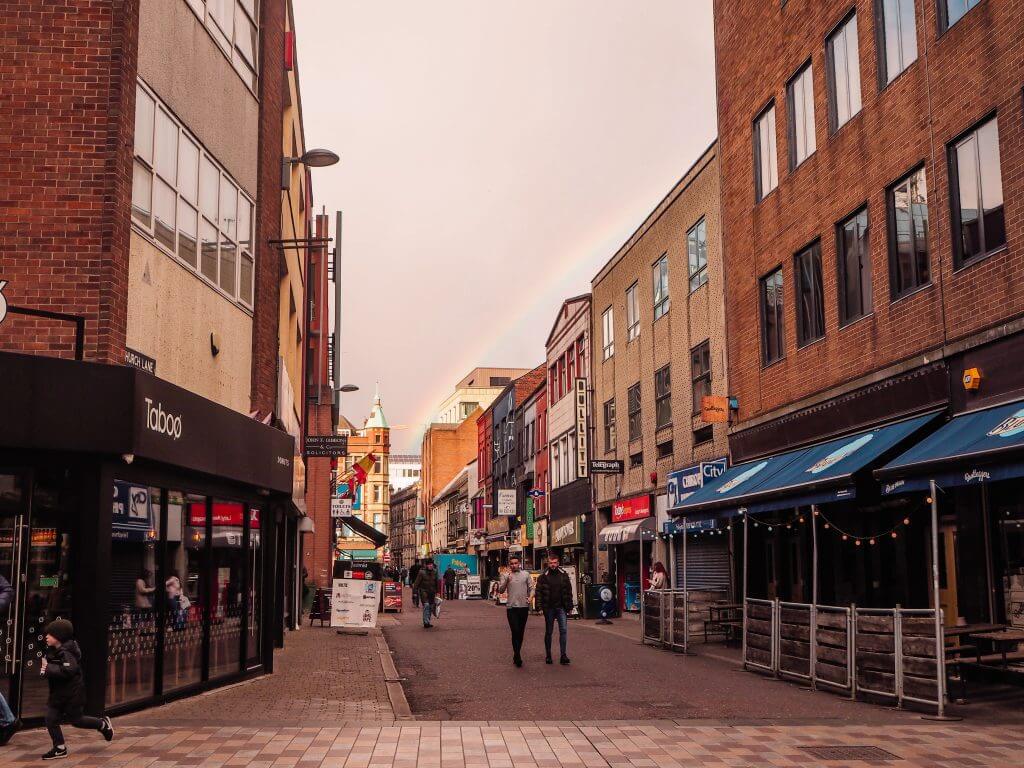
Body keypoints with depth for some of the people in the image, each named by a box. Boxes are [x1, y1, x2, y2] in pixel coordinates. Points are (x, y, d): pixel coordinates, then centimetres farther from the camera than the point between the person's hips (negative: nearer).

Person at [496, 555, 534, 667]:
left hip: (524, 607, 3)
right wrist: (507, 580, -19)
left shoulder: (526, 575, 10)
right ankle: (517, 657, -10)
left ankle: (516, 655, 21)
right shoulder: (505, 576, 4)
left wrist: (530, 597, -10)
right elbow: (501, 591, -4)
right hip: (511, 607, -3)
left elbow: (531, 588, 9)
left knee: (521, 632, 9)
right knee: (515, 631, -11)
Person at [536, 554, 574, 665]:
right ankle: (548, 655, 17)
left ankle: (563, 655, -5)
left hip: (561, 608, 1)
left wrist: (569, 606, 3)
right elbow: (538, 592, -2)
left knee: (563, 630, -7)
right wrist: (540, 606, -11)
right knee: (548, 632, 8)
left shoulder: (564, 575, 5)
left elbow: (569, 591, 7)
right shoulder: (543, 577, 0)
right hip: (549, 608, -1)